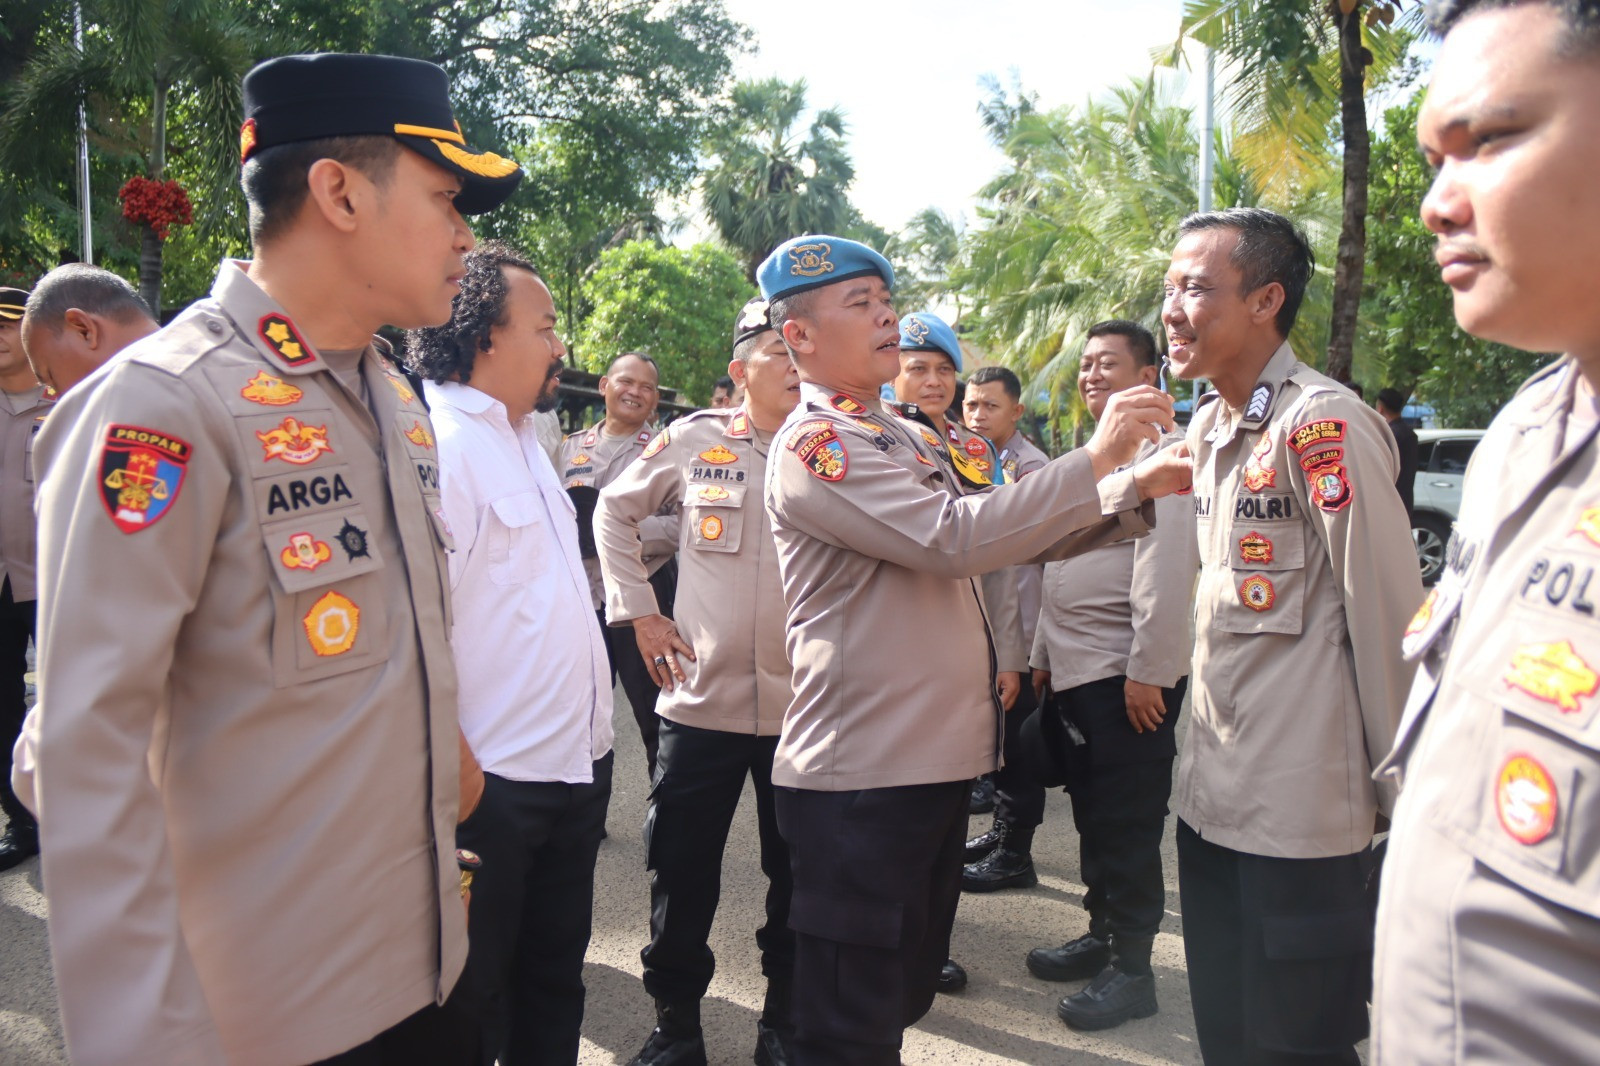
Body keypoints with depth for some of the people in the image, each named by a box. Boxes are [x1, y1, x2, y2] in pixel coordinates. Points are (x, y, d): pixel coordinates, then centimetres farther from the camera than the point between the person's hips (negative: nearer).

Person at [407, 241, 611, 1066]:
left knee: (553, 979, 22)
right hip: (493, 782, -8)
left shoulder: (521, 439, 14)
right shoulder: (436, 443, -17)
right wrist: (459, 772, -22)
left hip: (574, 764, 9)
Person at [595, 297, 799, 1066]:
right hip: (701, 696, 0)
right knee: (682, 873, 8)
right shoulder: (693, 439, 1)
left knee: (798, 875, 11)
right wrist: (636, 608, 6)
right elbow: (615, 511, 13)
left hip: (805, 704, 1)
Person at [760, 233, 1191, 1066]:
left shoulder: (912, 440, 15)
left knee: (904, 993, 23)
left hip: (936, 762, 9)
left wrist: (1134, 490, 5)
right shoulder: (813, 445, -13)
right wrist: (1094, 459, -20)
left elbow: (1006, 537, 16)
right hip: (860, 776, -9)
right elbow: (955, 537, -25)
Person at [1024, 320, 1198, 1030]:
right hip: (1073, 671, 9)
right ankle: (1101, 935, 30)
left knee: (1126, 825, 1)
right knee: (1092, 815, 17)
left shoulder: (1159, 452, -11)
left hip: (1127, 675, -9)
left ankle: (1131, 969, 13)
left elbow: (1166, 568, -19)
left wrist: (1147, 670, -20)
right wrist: (1043, 654, 21)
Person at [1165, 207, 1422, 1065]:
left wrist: (1399, 790, -12)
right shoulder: (1209, 425, 9)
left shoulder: (1322, 424, -17)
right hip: (1211, 792, 8)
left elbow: (1387, 610, -16)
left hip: (1301, 811, -8)